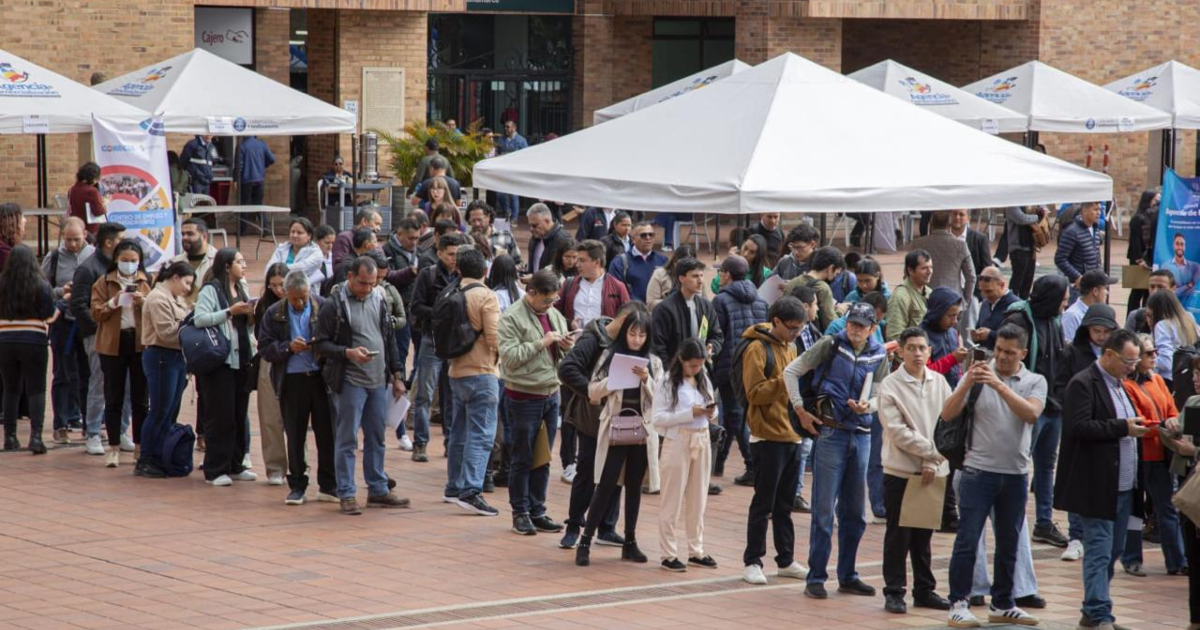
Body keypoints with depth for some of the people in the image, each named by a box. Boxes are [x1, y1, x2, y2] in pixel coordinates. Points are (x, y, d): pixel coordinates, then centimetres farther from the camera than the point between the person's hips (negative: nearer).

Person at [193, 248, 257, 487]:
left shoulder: (241, 290, 16)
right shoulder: (210, 290, -8)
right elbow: (200, 319, -21)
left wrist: (251, 316, 2)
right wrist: (230, 312, -20)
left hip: (241, 360, 8)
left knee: (240, 414, 11)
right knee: (220, 416, -4)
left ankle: (235, 465, 21)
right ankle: (215, 470, 1)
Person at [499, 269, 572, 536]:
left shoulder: (554, 315, 11)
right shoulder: (512, 318, -10)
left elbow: (561, 357, 18)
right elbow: (510, 357, -19)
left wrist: (566, 347, -4)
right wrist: (542, 342, -20)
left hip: (550, 395, 6)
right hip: (523, 398, -6)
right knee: (522, 460, 2)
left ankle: (537, 511, 19)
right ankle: (520, 513, 10)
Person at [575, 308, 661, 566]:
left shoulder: (654, 362, 6)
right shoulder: (609, 357, 1)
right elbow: (593, 392, 0)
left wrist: (646, 379, -14)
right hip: (614, 431, -2)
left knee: (634, 487, 8)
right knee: (605, 486, -5)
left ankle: (630, 542, 16)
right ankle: (585, 542, -1)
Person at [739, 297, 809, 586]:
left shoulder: (790, 348, 14)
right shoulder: (757, 349, -11)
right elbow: (754, 393, -18)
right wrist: (786, 380, -24)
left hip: (792, 435, 7)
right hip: (768, 437, -7)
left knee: (785, 503, 13)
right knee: (764, 503, -2)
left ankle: (786, 559, 20)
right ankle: (752, 562, 4)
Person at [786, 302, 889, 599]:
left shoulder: (879, 355, 5)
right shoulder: (830, 345, -6)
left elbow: (880, 394, 11)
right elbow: (791, 371, -2)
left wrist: (868, 405, -12)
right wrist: (801, 410, -6)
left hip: (861, 436, 5)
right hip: (831, 433, -4)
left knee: (854, 511, 11)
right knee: (824, 508, -3)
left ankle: (848, 576, 22)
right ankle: (816, 578, 3)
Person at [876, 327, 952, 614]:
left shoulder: (939, 383, 4)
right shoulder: (890, 386, -7)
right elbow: (897, 432, -13)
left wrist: (934, 462, -10)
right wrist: (933, 449, -15)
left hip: (934, 472, 3)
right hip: (900, 471, -3)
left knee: (924, 535, 12)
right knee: (898, 535, 1)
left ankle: (924, 590, 21)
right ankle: (894, 591, 8)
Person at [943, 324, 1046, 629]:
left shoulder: (1035, 382, 3)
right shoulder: (977, 376, -2)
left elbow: (1031, 414, -17)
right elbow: (948, 414, -9)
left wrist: (1000, 386, -26)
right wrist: (967, 383, -24)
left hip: (1016, 474, 3)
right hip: (978, 470, -3)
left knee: (1009, 544, 11)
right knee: (968, 540, -5)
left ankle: (1002, 605, 22)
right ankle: (958, 604, 1)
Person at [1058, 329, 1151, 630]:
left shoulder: (1118, 384, 18)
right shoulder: (1083, 384, -11)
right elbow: (1079, 427, -21)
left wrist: (1137, 426, 6)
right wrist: (1123, 427, -21)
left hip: (1123, 485, 9)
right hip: (1098, 487, -9)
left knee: (1113, 550, 13)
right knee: (1099, 552, -8)